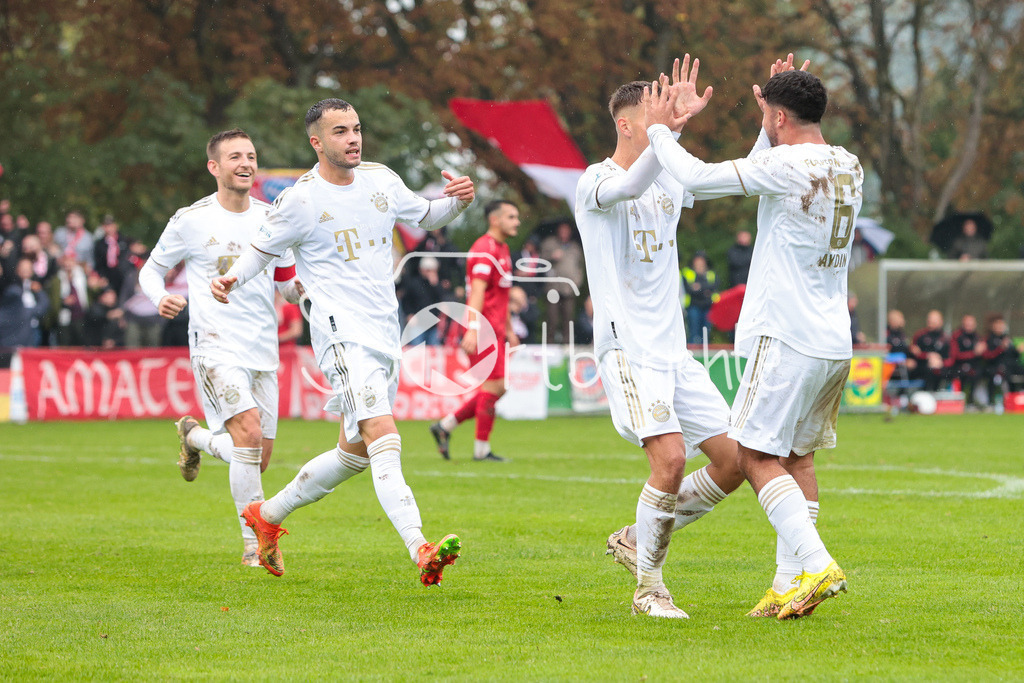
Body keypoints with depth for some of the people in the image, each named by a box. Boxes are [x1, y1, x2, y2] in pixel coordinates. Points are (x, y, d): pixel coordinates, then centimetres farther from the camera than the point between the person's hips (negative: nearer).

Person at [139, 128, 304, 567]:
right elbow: (151, 270, 8)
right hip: (215, 345, -5)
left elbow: (288, 285, 16)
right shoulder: (190, 221, -3)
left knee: (258, 459, 8)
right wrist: (161, 299, -13)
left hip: (262, 350, 5)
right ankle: (254, 543, -15)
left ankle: (193, 437, 39)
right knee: (249, 434, -24)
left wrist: (303, 286, -8)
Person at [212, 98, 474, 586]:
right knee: (383, 437, -23)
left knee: (355, 452, 15)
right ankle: (420, 550, -36)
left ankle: (268, 515, 33)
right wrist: (231, 280, -14)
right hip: (343, 332, -7)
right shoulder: (300, 199, -6)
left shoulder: (381, 179, 9)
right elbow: (262, 250, 6)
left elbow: (425, 217, 23)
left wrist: (456, 201, 2)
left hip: (385, 333, 8)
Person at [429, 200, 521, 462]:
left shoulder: (502, 249, 19)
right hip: (484, 330, -10)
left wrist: (508, 330, 29)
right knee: (492, 387, -8)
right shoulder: (485, 249, -13)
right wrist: (473, 329, -30)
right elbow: (477, 291, -22)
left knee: (496, 389, 9)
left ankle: (445, 426, 15)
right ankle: (481, 449, -1)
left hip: (495, 331, 10)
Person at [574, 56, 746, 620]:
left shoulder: (671, 181, 14)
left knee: (733, 460, 2)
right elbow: (630, 186, -31)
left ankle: (638, 539, 18)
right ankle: (648, 587, -8)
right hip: (626, 348, -8)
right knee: (670, 457, -22)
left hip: (674, 351, 8)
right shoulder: (595, 184, -7)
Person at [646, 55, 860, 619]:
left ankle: (814, 563, -17)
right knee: (797, 455, 13)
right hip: (834, 342, 8)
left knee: (757, 454, -4)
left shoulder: (787, 165, -14)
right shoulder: (848, 167, 12)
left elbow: (698, 178, -12)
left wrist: (660, 131, 4)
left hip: (788, 338, -8)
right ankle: (789, 582, 12)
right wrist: (778, 98, 24)